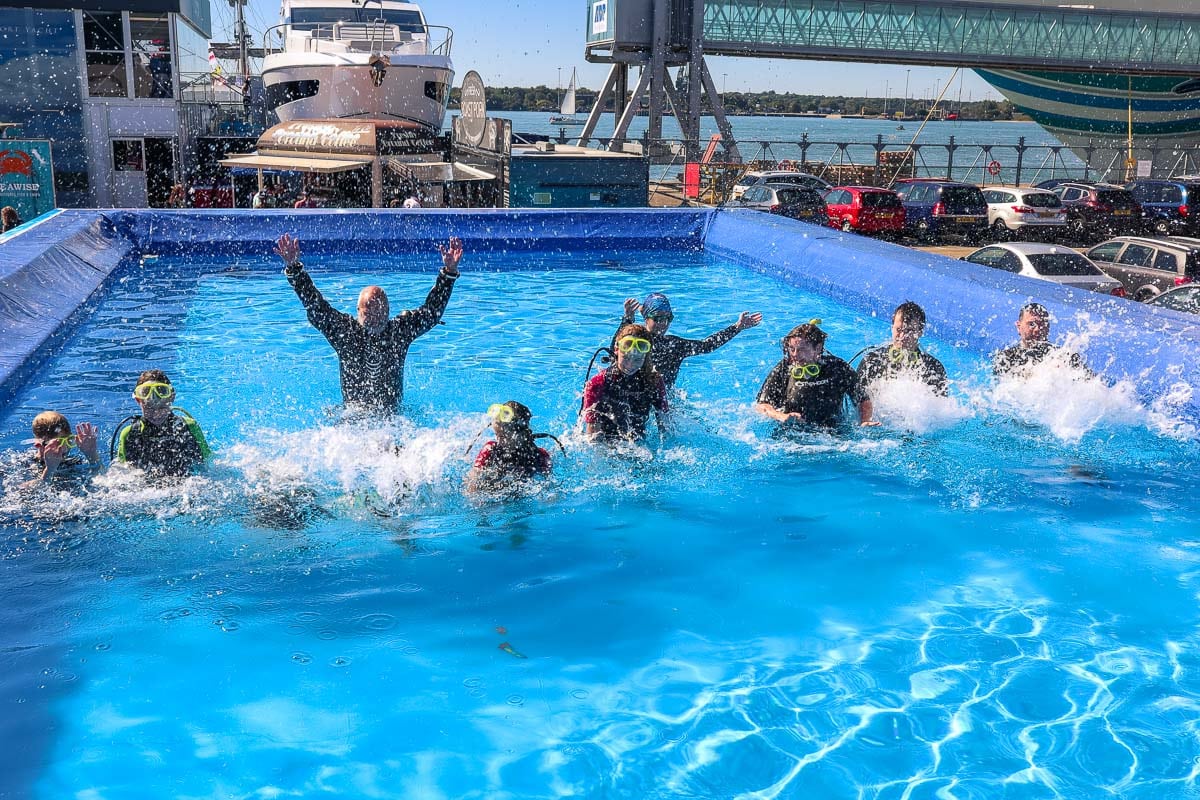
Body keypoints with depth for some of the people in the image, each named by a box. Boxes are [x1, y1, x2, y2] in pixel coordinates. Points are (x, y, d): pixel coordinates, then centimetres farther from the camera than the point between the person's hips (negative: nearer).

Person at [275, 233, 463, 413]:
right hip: (351, 414, 0)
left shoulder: (400, 330, 2)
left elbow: (432, 312, -1)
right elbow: (314, 306, -6)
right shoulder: (344, 329, -1)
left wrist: (449, 272, -10)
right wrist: (293, 268, -15)